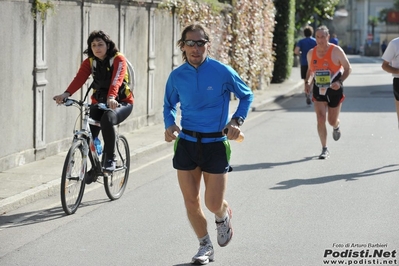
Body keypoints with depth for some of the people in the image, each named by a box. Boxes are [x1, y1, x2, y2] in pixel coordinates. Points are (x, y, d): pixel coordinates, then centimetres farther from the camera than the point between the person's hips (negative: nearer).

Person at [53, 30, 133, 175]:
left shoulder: (118, 59, -13)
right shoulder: (89, 62, -1)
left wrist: (111, 97, -51)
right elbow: (79, 79, -17)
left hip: (121, 103, -4)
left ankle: (110, 159, -23)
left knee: (107, 119, -35)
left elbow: (116, 79, -32)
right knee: (88, 131, -18)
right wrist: (66, 94, -37)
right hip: (99, 102, 4)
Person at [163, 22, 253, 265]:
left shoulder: (223, 72, -11)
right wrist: (170, 124, -6)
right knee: (191, 201, 4)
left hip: (216, 144, -3)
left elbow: (247, 96, 4)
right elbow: (169, 105, 14)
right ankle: (205, 247, 25)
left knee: (214, 204, -3)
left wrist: (237, 121, -10)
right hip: (187, 143, 3)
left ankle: (224, 216, 36)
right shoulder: (177, 76, -3)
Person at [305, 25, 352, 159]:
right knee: (320, 118, -11)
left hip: (334, 89, -2)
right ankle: (324, 149, -3)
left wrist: (340, 81, -19)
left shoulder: (336, 51, -11)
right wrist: (308, 82, -3)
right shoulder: (311, 53, 0)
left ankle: (336, 127, 48)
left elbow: (348, 68, -5)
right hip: (318, 89, 2)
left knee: (332, 120, 8)